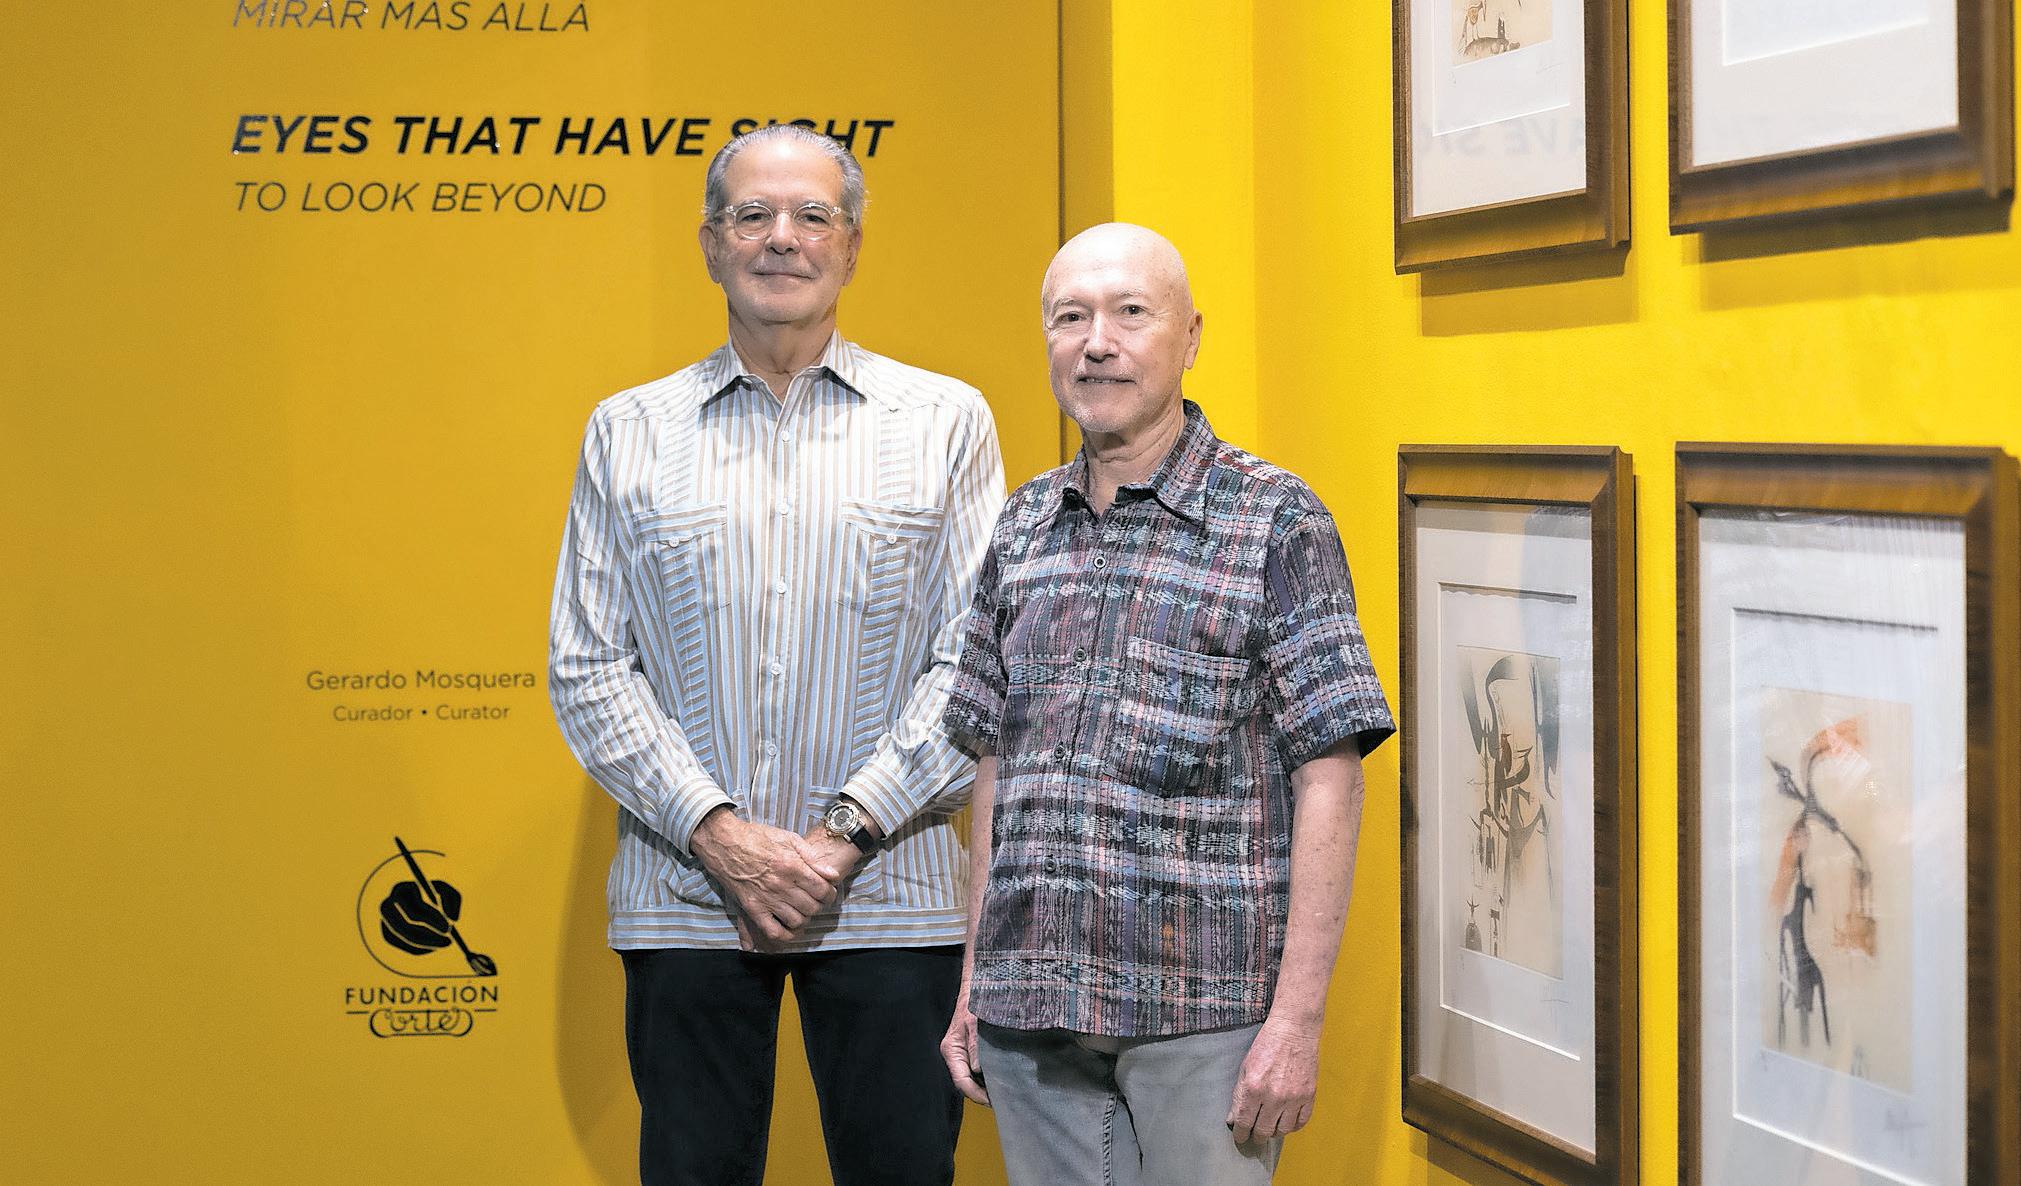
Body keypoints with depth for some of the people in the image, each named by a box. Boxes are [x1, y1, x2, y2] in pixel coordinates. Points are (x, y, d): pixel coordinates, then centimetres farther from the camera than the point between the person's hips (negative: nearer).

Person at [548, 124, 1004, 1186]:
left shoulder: (945, 422, 7)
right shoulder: (627, 432, 10)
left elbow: (978, 661, 0)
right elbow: (588, 671, 4)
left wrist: (848, 831, -10)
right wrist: (719, 834, -9)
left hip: (887, 893, -1)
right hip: (684, 894, 1)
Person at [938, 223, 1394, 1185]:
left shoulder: (1276, 523, -4)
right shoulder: (1022, 530, 11)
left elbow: (1327, 781, -8)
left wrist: (1298, 1017, -14)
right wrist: (972, 987, 12)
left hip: (1205, 1013, -4)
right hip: (1030, 1012, 5)